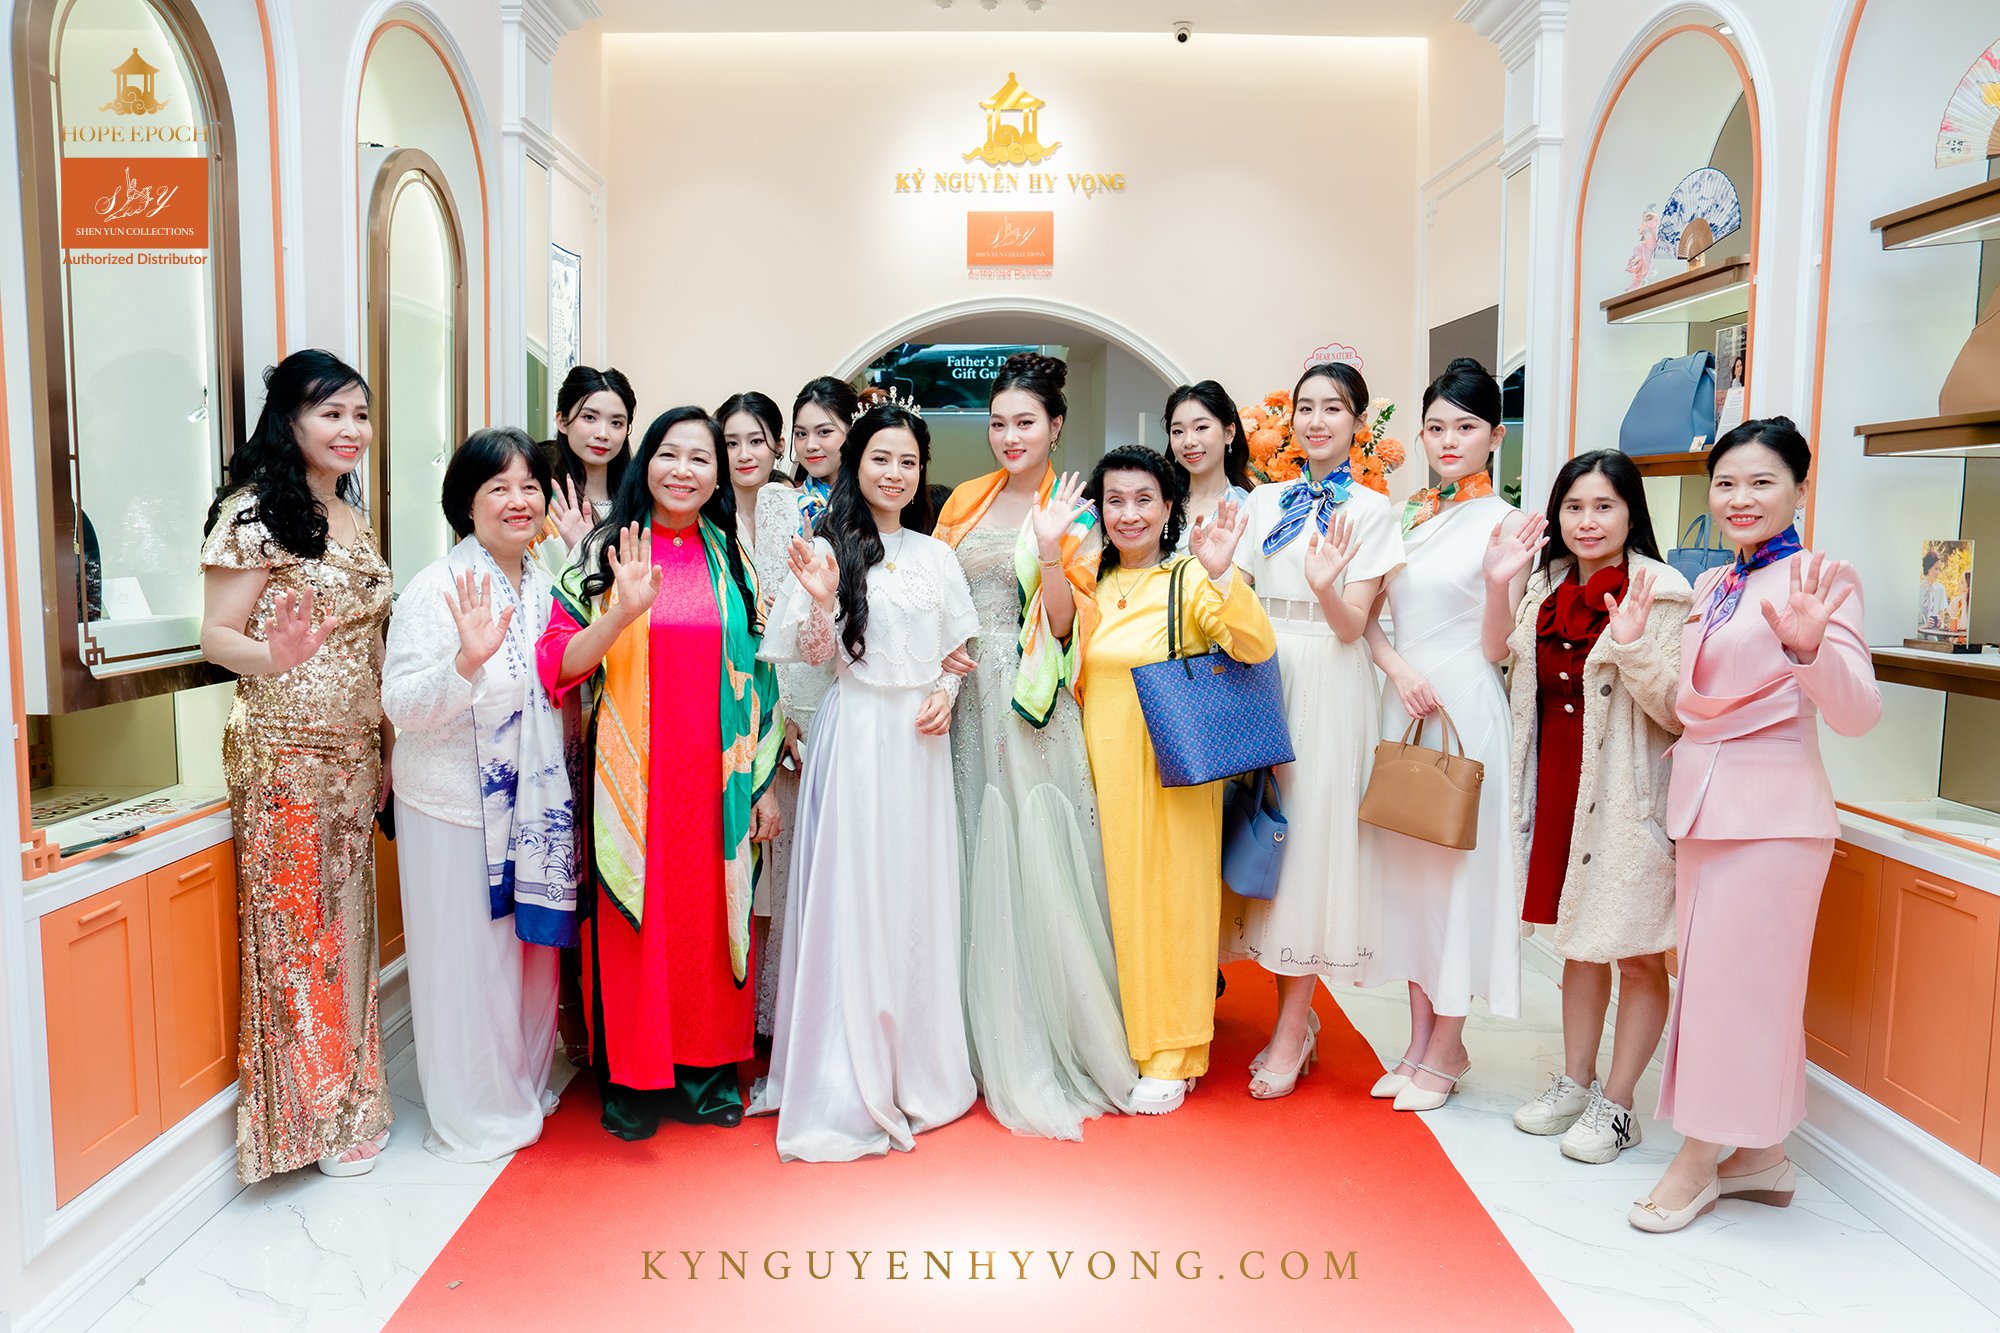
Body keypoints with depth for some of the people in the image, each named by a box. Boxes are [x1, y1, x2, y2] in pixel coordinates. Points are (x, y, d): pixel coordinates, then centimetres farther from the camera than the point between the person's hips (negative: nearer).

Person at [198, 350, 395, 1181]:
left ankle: (349, 1096, 23)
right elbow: (215, 636, -10)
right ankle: (305, 1116, 14)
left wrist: (386, 749, 18)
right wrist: (274, 657, -32)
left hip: (354, 748, 7)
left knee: (348, 915, 11)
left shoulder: (352, 518, 13)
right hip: (284, 751, -7)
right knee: (293, 919, 0)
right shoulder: (256, 513, -9)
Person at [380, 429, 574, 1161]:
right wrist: (466, 660, -34)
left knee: (533, 947, 16)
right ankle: (475, 1119, 22)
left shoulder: (547, 585, 7)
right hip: (457, 806, -6)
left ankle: (525, 1090, 36)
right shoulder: (436, 590, -13)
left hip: (536, 804, 6)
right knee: (467, 959, 4)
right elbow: (401, 707, -20)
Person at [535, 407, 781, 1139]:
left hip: (716, 782, 2)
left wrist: (766, 781, 7)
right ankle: (633, 1079, 19)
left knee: (713, 920, 8)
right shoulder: (606, 552, 1)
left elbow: (758, 674, 10)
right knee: (635, 921, 3)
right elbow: (556, 663, -7)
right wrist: (622, 613, -24)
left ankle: (708, 1072, 24)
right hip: (633, 780, -2)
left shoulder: (731, 559, 9)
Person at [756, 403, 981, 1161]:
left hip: (922, 740, 4)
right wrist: (821, 601, -19)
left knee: (920, 898, 9)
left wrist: (947, 692, -3)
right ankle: (849, 1087, 10)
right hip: (856, 735, -4)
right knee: (853, 896, -2)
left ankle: (917, 1069, 24)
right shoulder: (829, 549, -1)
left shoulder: (936, 556, 12)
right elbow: (814, 656, -1)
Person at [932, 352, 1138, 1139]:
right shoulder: (967, 502, 13)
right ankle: (990, 1043, 21)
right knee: (977, 867, 7)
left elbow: (1065, 623, -8)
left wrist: (1050, 549, -22)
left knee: (1037, 862, -4)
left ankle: (1057, 1046, 10)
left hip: (1031, 710, -4)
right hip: (966, 705, 4)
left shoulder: (1074, 513, 1)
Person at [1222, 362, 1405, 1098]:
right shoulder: (1265, 502, 11)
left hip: (1329, 683, -4)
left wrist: (1326, 586, -28)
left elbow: (1353, 626, -8)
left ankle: (1290, 1030, 10)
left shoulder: (1372, 510, -1)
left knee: (1313, 833, -1)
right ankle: (1297, 1014, 22)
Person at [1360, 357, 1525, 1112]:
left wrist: (1502, 583, -24)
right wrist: (1397, 666, -10)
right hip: (1402, 703, 5)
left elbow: (1493, 645, -7)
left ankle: (1448, 1049, 16)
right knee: (1403, 863, 9)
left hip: (1466, 708, -5)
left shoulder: (1505, 524, -3)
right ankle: (1420, 1040, 23)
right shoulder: (1404, 519, 11)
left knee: (1456, 864, 1)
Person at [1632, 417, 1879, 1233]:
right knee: (1710, 977, 13)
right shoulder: (1712, 587, 12)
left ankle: (1698, 1162, 15)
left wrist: (1808, 648, -37)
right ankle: (1763, 1156, 28)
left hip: (1773, 812, -8)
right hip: (1702, 804, 8)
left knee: (1732, 981, 0)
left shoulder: (1819, 578, -9)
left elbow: (1858, 714, -21)